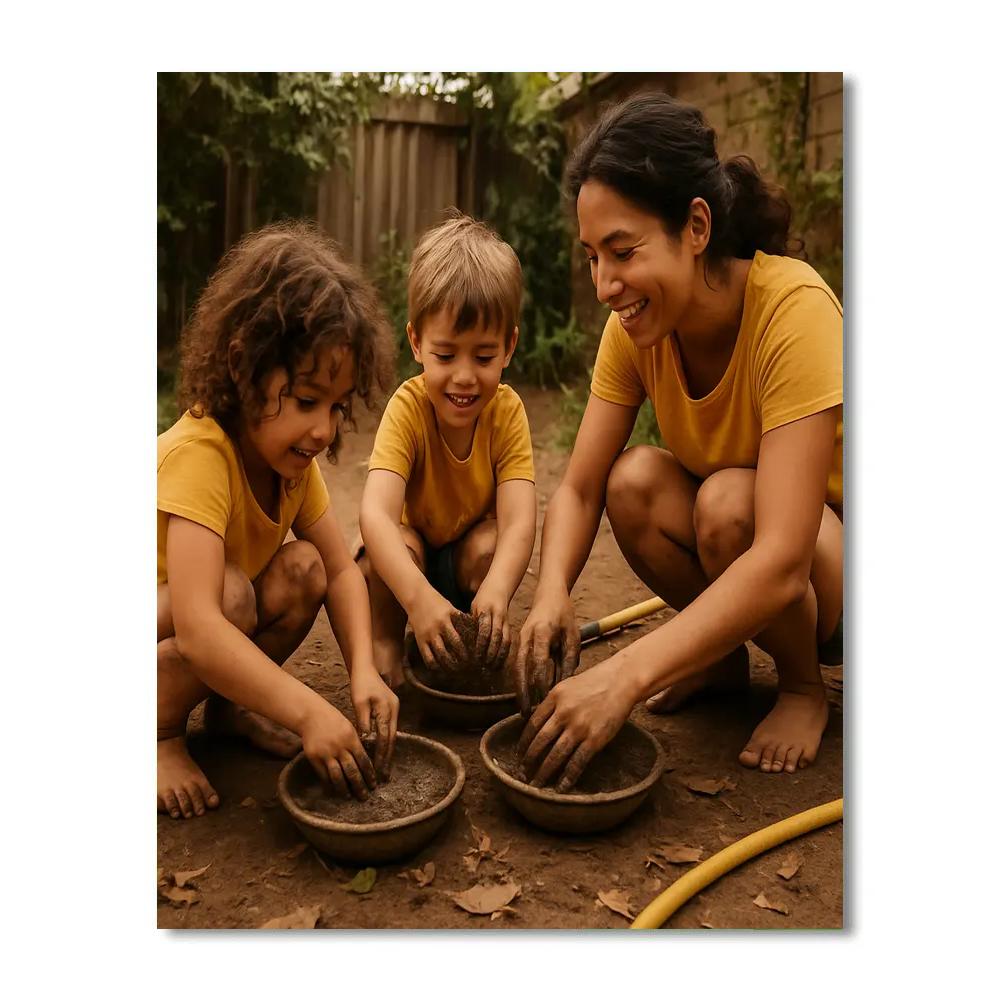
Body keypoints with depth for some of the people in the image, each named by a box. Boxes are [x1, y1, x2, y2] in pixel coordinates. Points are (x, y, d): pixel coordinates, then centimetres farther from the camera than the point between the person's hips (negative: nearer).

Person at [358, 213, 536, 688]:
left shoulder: (507, 411, -22)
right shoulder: (408, 406, -28)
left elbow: (519, 520, -33)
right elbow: (375, 513, -42)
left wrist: (496, 591, -55)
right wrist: (419, 598, -59)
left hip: (468, 561, 2)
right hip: (407, 559, -1)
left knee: (487, 543, -28)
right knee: (400, 542, -31)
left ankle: (479, 658, -5)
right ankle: (384, 647, -8)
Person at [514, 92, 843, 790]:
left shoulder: (794, 308, -31)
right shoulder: (636, 325, -13)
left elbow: (781, 563, -38)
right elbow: (579, 489, -15)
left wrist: (625, 678, -44)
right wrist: (552, 595, -35)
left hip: (835, 558, -4)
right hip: (735, 567, 5)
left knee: (728, 498, -33)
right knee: (634, 481, -23)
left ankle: (804, 686, -3)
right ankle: (723, 659, 4)